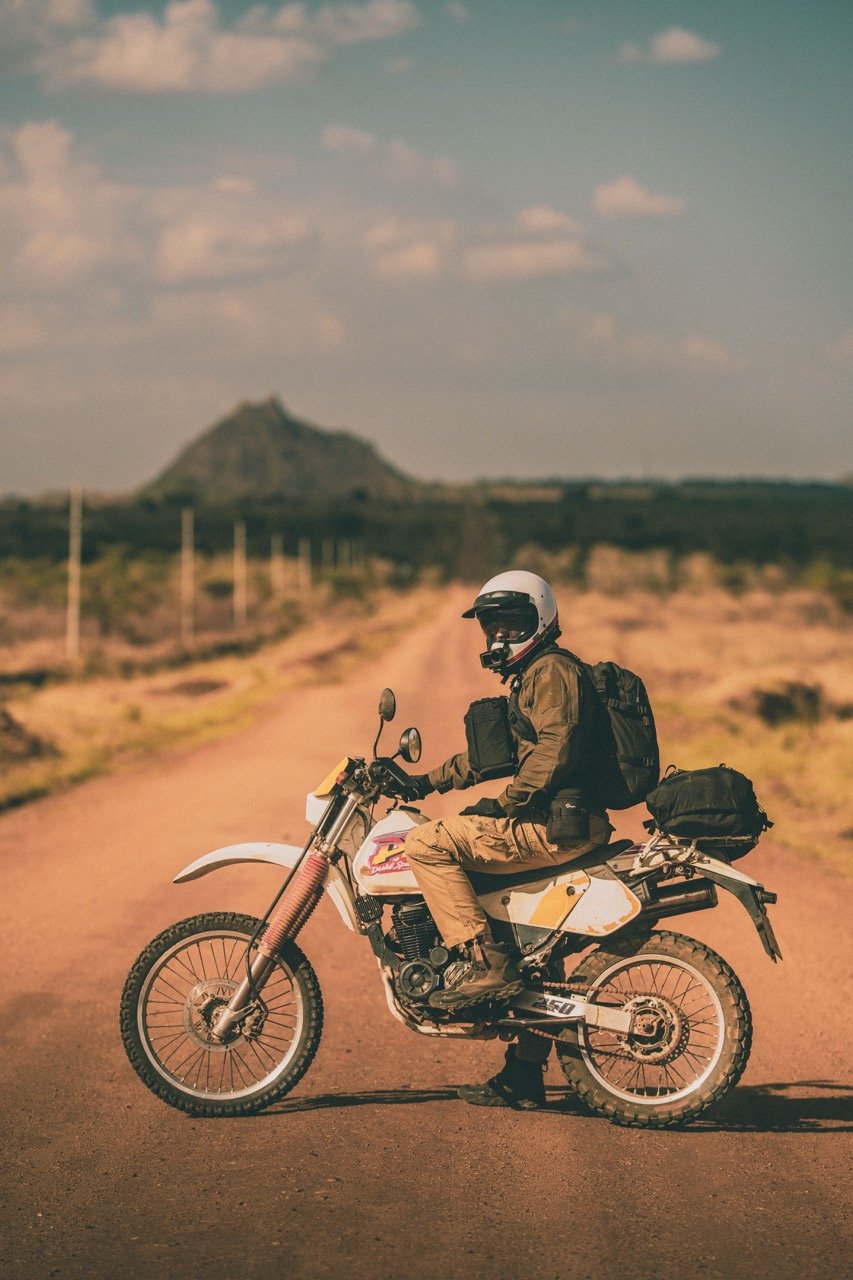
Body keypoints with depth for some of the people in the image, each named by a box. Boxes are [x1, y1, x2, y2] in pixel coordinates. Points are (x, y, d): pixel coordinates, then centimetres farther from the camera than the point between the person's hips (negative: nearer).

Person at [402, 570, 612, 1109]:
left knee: (428, 844, -17)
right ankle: (523, 1077, 23)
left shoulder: (552, 670, -8)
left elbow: (556, 748, -22)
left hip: (559, 823, -11)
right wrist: (427, 781, 26)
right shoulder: (530, 676, 25)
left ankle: (483, 961, -18)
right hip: (555, 823, 11)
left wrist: (505, 803, -16)